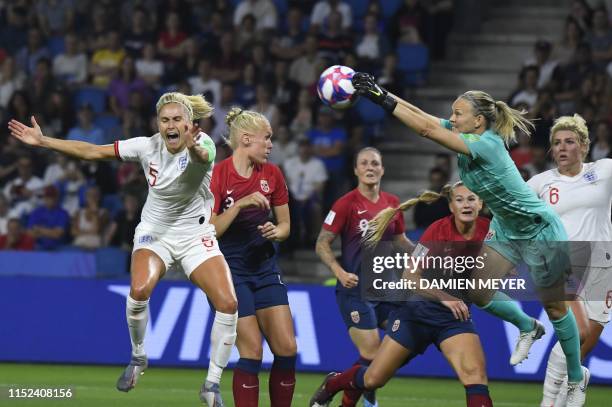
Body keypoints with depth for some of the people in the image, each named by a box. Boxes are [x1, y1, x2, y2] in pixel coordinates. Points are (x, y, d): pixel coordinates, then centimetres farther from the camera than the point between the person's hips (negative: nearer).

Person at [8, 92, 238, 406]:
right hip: (155, 233, 1)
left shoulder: (202, 145, -22)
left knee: (228, 304, -19)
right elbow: (93, 152, -4)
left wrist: (194, 147, -74)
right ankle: (137, 358, -2)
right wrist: (42, 141, -8)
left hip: (196, 236, -1)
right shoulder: (148, 147, -12)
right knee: (139, 290, -30)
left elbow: (204, 155, -48)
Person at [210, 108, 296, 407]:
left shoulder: (272, 174, 2)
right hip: (231, 270, -6)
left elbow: (285, 225, 13)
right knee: (252, 351, -11)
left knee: (287, 348, -3)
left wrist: (275, 232, -9)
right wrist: (240, 204, -26)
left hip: (265, 267, 6)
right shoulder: (218, 175, -14)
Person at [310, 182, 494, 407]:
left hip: (455, 314, 2)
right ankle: (332, 384, 36)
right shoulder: (438, 230, -17)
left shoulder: (487, 229, -10)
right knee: (374, 379, 6)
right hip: (417, 310, -2)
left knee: (475, 373, -23)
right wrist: (444, 297, -27)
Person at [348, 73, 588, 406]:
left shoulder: (486, 144, -30)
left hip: (539, 231, -8)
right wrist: (379, 91, -24)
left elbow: (427, 129, -36)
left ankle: (577, 378, 21)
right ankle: (527, 326, 28)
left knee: (555, 306, 5)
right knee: (478, 293, 1)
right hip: (506, 227, 8)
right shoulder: (467, 137, -7)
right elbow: (421, 115, -13)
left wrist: (383, 100, -36)